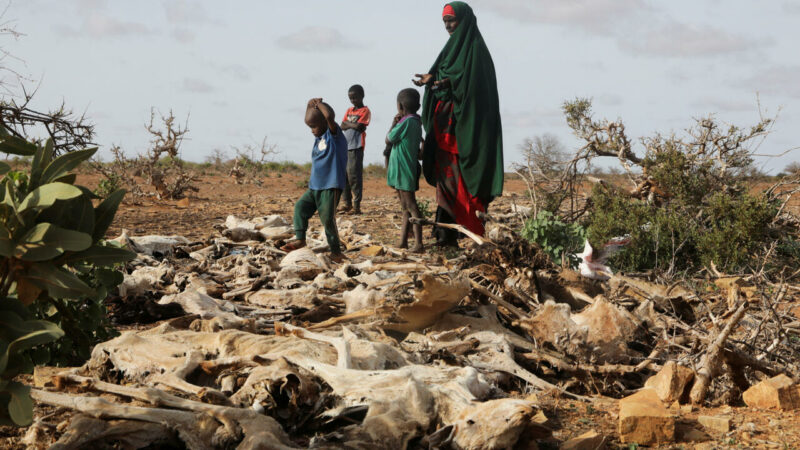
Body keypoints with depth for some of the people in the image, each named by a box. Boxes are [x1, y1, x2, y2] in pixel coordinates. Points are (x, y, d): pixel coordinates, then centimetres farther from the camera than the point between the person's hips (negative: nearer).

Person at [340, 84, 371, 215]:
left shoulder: (365, 111, -2)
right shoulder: (349, 110, 18)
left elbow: (360, 127, -13)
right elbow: (342, 127, 9)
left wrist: (348, 123, 1)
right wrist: (353, 125, -7)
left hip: (356, 147, -7)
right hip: (345, 146, 7)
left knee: (354, 175, -10)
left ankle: (356, 204, -7)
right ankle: (347, 203, 15)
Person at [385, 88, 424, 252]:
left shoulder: (405, 123, -17)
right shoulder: (416, 123, 12)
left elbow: (388, 140, -8)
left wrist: (393, 124, 4)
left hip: (404, 171, -10)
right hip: (403, 171, 10)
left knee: (410, 205, -10)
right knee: (406, 207, 13)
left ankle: (419, 243, -12)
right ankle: (403, 242, 18)